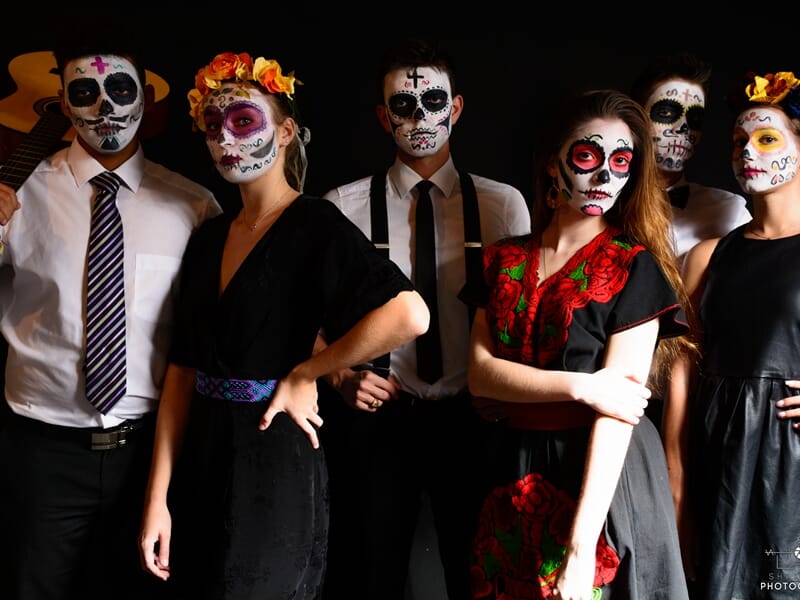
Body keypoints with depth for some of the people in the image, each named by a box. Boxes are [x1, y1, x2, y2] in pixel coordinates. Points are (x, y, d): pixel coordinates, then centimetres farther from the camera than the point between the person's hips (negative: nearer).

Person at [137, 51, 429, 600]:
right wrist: (158, 497, 1)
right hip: (201, 458, 6)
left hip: (276, 461, -6)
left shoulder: (315, 224, -11)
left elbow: (409, 315, -28)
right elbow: (183, 369, 6)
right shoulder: (209, 238, 8)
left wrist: (302, 375, -16)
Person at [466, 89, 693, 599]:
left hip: (604, 479, -4)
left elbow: (616, 409, -15)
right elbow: (481, 373, -3)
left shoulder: (634, 266, -8)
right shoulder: (504, 261, 6)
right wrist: (582, 386, -18)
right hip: (518, 478, 4)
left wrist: (580, 547, -21)